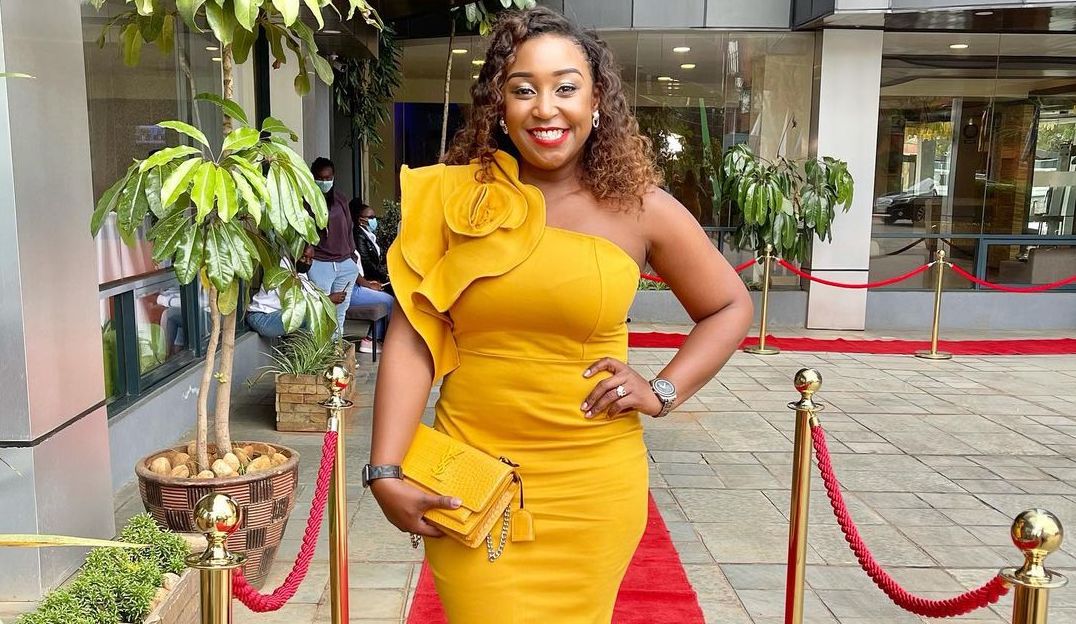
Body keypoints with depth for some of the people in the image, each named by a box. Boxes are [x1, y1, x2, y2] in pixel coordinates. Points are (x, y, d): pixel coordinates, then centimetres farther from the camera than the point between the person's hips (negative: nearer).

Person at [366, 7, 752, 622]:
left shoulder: (639, 207, -3)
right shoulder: (455, 198, -3)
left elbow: (730, 307, 9)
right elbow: (413, 337, -6)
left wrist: (663, 392, -3)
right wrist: (386, 472, -13)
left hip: (591, 486, 0)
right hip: (470, 479, 0)